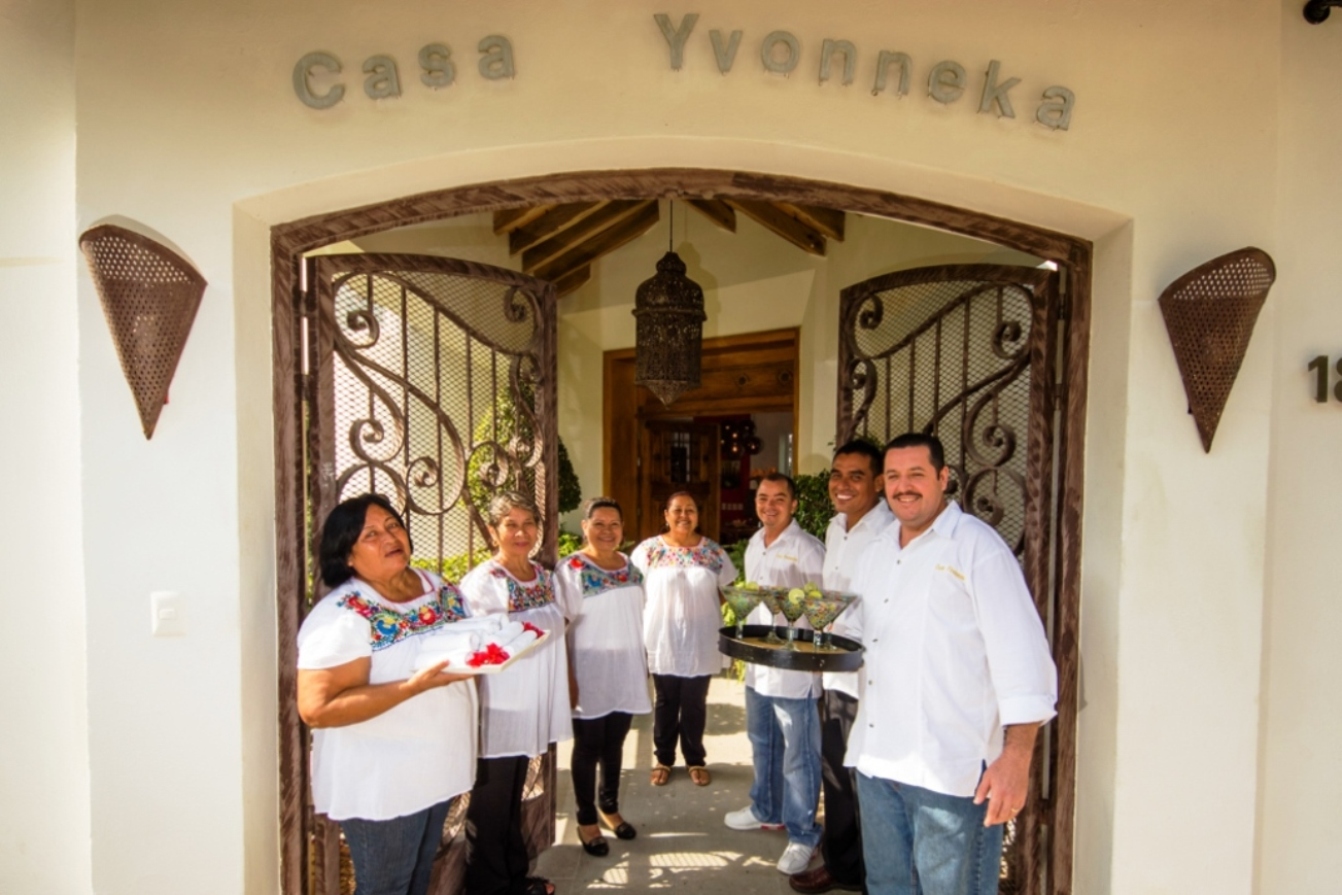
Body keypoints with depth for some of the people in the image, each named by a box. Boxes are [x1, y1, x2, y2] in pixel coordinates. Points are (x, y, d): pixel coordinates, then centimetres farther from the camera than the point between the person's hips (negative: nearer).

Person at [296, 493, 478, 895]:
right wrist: (416, 685, -33)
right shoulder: (341, 616, -22)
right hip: (379, 784, -7)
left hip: (435, 768, 7)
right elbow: (316, 708, -27)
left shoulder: (440, 588, 0)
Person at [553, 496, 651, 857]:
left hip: (627, 673, 5)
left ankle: (609, 806, 36)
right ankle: (586, 820, 24)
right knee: (588, 749, 9)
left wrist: (645, 664, 13)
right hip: (590, 676, -5)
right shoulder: (571, 569, -13)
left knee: (614, 744, 17)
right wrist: (568, 678, -18)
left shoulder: (631, 567, 5)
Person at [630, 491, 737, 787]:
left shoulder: (713, 551, 0)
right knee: (666, 702, 13)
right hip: (662, 641, -1)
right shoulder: (648, 550, -5)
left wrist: (701, 609, -7)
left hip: (701, 642, 1)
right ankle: (663, 759, 31)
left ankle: (696, 760, 31)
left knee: (695, 704, 13)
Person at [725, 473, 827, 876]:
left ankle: (802, 835, 18)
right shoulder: (753, 544, 9)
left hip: (794, 668, -8)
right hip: (757, 663, 8)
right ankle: (765, 809, 41)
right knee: (762, 744, 22)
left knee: (798, 755, 4)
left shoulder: (808, 549, -15)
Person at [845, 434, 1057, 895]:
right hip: (876, 760, 7)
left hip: (950, 770, -7)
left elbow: (1018, 651, -15)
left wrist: (1016, 755, -21)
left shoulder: (977, 546, -9)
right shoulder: (875, 553, 13)